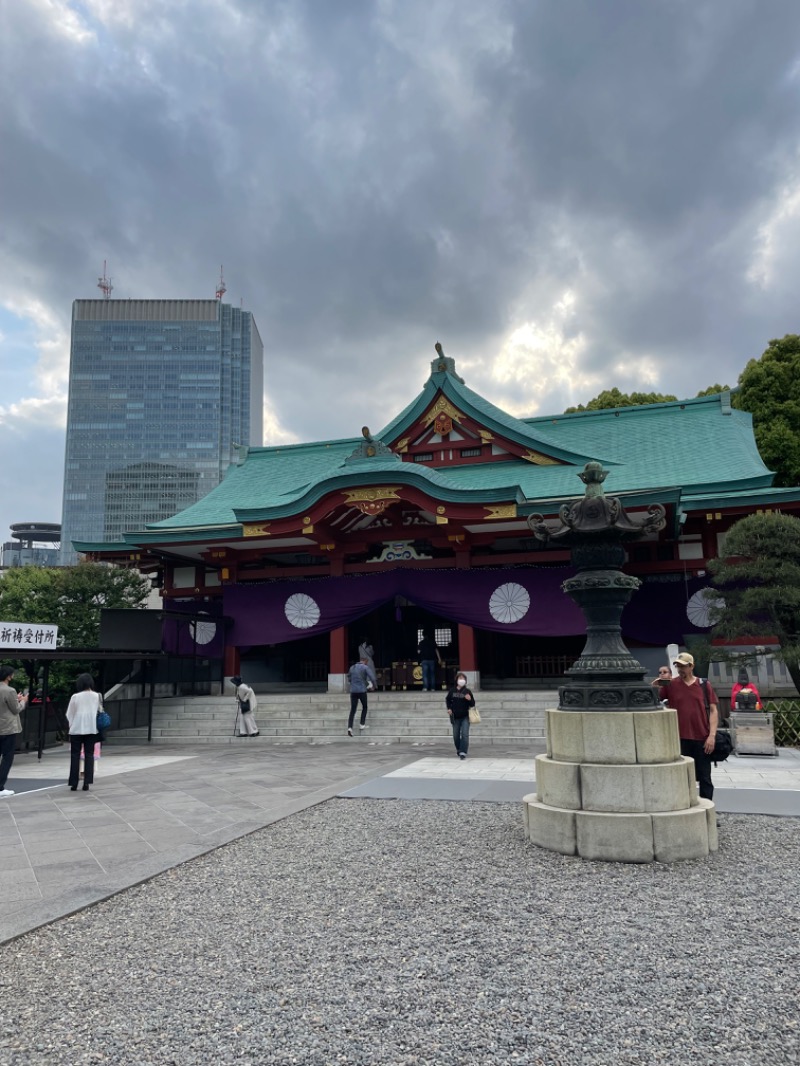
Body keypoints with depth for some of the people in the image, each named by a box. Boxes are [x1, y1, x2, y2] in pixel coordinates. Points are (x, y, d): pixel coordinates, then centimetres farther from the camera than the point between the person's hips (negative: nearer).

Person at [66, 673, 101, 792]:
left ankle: (74, 783, 7)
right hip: (91, 729, 1)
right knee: (89, 755, 7)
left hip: (77, 729, -1)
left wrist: (72, 725, 14)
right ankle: (86, 782, 2)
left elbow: (69, 714, 1)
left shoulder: (75, 697, -5)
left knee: (75, 755, 8)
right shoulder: (96, 696, 0)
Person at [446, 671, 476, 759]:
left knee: (465, 734, -13)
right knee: (456, 735, 12)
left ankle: (463, 752, -11)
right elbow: (447, 699, 18)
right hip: (455, 717, 2)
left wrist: (470, 699, -22)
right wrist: (449, 708, 4)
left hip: (465, 717, -2)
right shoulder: (452, 691, 0)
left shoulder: (467, 691, -5)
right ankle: (458, 750, 34)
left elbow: (473, 704, -1)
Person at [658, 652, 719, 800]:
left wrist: (712, 735, -5)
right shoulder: (670, 685, 3)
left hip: (702, 739, 0)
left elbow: (713, 711, 3)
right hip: (680, 739, 0)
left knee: (704, 778, 9)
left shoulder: (704, 685, 4)